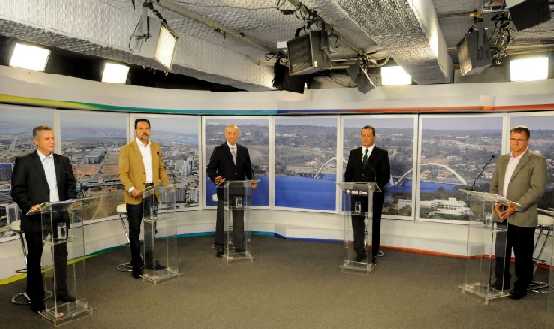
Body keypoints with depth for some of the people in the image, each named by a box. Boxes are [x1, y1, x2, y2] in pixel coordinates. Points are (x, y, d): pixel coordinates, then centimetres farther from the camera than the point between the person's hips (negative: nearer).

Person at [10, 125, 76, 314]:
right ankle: (36, 299, 22)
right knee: (34, 258, 10)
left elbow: (70, 185, 12)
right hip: (36, 217, -4)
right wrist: (29, 206, -18)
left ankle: (62, 293, 27)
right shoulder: (24, 162, -4)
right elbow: (17, 190, -6)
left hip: (59, 217, 4)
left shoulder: (63, 161, 8)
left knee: (61, 255, 12)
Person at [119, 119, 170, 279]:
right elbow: (123, 173, -7)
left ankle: (149, 260, 22)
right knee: (135, 230, 8)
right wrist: (131, 189, -21)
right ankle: (136, 264, 19)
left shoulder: (156, 147, 12)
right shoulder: (127, 149, -2)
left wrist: (167, 185, 4)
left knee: (151, 228, 8)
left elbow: (161, 169, 17)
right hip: (136, 195, -4)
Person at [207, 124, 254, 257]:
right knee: (221, 218, 7)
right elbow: (210, 168, -3)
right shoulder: (219, 150, 0)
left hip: (239, 190, 3)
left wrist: (251, 180, -6)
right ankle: (219, 246, 16)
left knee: (239, 218, 8)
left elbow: (248, 168, 12)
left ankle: (239, 245, 18)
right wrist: (215, 178, -23)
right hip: (224, 190, -2)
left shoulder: (244, 150, 9)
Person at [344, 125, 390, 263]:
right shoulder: (354, 153, 10)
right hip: (357, 194, 2)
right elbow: (348, 173, 9)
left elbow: (385, 175, -5)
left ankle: (373, 253, 22)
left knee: (374, 224, 10)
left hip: (375, 195, -2)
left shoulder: (382, 153, 0)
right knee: (357, 222, -5)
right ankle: (360, 251, 3)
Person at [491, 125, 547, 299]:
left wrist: (516, 206, -19)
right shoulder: (502, 160, 14)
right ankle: (501, 283, 27)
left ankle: (521, 287, 21)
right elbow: (494, 185, 14)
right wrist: (496, 204, -2)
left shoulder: (537, 161, -4)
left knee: (522, 256, 5)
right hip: (502, 217, 5)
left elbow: (537, 188, -13)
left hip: (523, 218, -5)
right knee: (501, 252, 13)